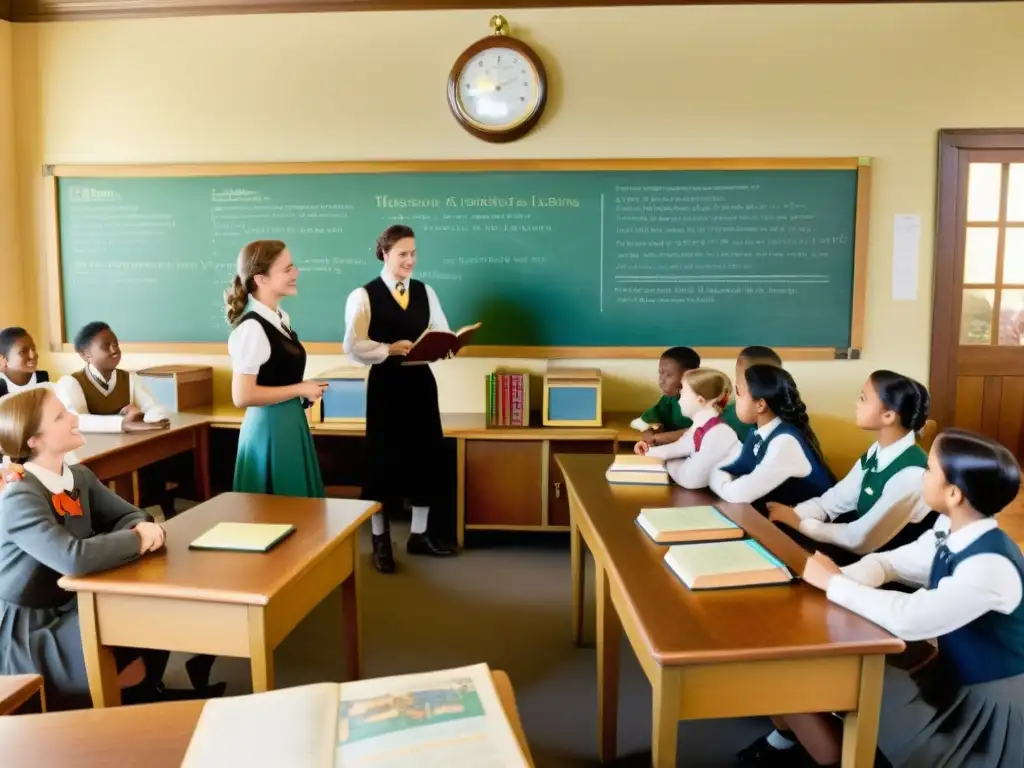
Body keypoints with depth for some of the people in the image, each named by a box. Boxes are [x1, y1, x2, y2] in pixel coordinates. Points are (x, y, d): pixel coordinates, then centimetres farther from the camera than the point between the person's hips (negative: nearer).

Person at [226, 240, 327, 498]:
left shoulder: (281, 318, 6)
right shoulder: (252, 328, -20)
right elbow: (243, 396, -23)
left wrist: (305, 391, 4)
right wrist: (300, 390, -16)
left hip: (291, 424, 9)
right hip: (269, 430, -9)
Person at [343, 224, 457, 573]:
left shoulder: (426, 292, 9)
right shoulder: (363, 296, -5)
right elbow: (353, 346, -12)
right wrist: (390, 349, -23)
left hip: (421, 381, 5)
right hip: (385, 384, -4)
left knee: (426, 456, 8)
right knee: (383, 460, 4)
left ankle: (419, 535, 24)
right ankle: (380, 540, 20)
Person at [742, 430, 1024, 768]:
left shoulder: (991, 566, -32)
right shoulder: (950, 531, -6)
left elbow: (910, 619, -43)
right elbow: (888, 562, 2)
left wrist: (834, 582, -28)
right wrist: (836, 578, -20)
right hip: (954, 677, 7)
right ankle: (787, 737, 26)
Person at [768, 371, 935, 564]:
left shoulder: (912, 474, -26)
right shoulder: (875, 453, 1)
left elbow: (860, 539, -23)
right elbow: (835, 500, 3)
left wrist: (800, 523, -15)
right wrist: (793, 514, -13)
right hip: (864, 550, 7)